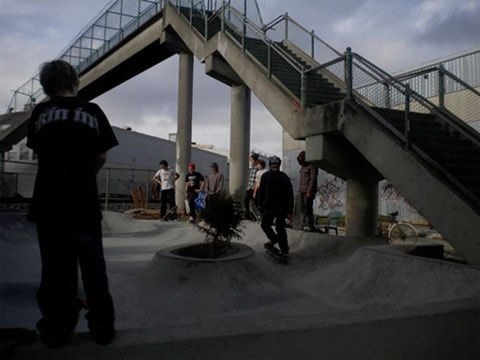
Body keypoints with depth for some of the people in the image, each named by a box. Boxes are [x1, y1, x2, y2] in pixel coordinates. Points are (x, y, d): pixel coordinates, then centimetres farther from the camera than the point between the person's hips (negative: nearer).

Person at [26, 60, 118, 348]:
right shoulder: (92, 111, 0)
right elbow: (102, 157, 1)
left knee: (55, 268, 10)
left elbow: (38, 151, 10)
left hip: (48, 203, 1)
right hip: (84, 203, -1)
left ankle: (56, 330, 17)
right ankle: (103, 327, 15)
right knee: (93, 267, 9)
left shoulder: (40, 113, 3)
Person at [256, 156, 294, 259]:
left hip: (281, 207, -5)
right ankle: (274, 239, 31)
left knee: (280, 228, -12)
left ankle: (284, 251, -6)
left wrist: (289, 210, -12)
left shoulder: (284, 178, -12)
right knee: (265, 224, 6)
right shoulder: (265, 177, -2)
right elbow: (261, 191, 9)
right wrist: (261, 205, 6)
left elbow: (290, 195, -9)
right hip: (268, 206, 5)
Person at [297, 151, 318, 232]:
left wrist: (309, 191, -19)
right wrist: (299, 190, 14)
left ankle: (310, 226, -5)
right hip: (302, 191, 8)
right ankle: (305, 224, 12)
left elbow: (313, 179, -14)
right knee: (303, 209, 7)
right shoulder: (302, 167, 18)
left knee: (307, 209, -9)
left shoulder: (312, 166, -8)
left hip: (308, 191, -8)